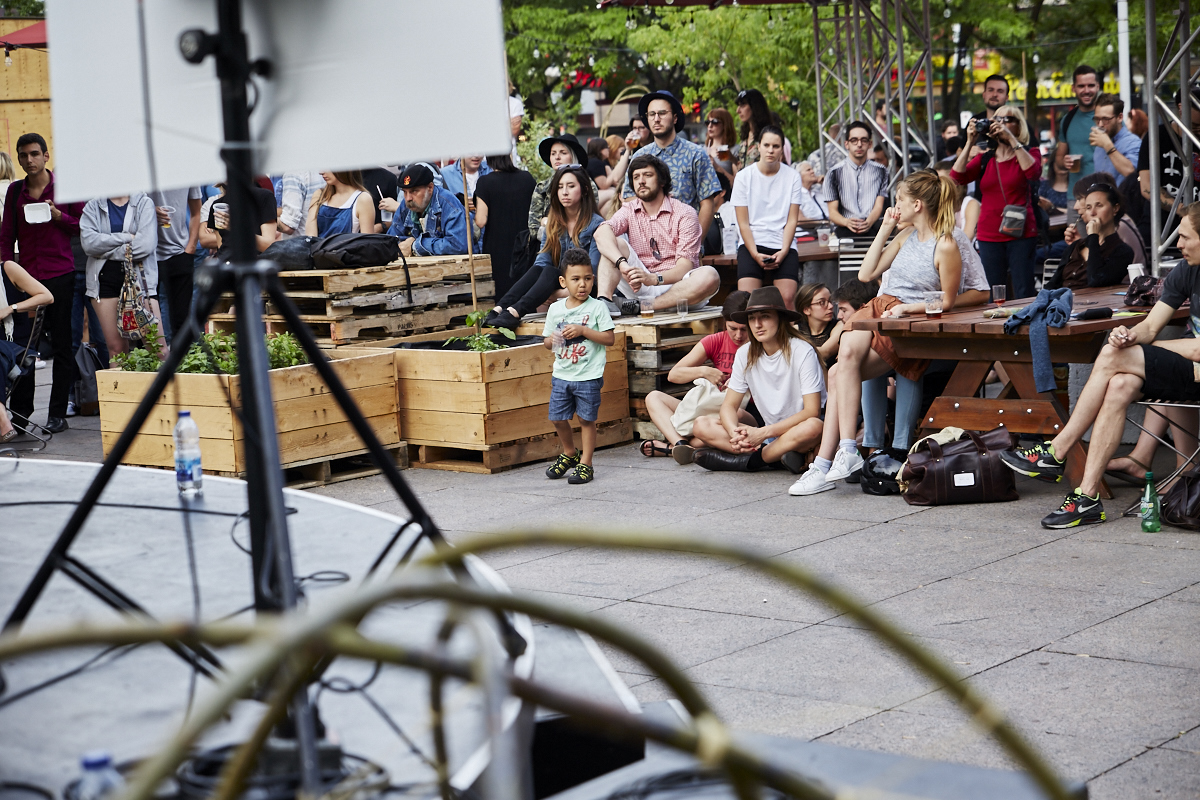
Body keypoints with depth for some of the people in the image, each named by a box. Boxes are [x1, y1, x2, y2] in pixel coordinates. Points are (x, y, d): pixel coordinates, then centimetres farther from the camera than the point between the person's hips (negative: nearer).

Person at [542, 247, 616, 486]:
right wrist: (553, 340, -11)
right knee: (558, 418, 8)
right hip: (561, 374, 4)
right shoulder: (555, 308, 6)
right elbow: (547, 343, 13)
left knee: (587, 419, 2)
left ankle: (585, 464, 11)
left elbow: (610, 338, -10)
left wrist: (583, 331, -19)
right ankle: (569, 453, 32)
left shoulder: (596, 307, -6)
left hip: (589, 376, -4)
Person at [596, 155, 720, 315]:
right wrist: (622, 264, -35)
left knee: (709, 276, -33)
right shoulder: (629, 210, 7)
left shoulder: (684, 214, -3)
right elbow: (601, 232, -15)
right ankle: (604, 300, -36)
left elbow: (685, 266, -13)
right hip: (643, 288, 3)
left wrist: (654, 278, -33)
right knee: (612, 243, -12)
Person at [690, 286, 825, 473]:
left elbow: (812, 411, -18)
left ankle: (749, 460, -23)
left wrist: (764, 432, -27)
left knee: (813, 427, -41)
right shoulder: (745, 354, 2)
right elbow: (729, 405, 2)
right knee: (701, 426, -13)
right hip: (767, 434, 5)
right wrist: (734, 432, -22)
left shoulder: (802, 352, -12)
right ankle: (777, 456, -23)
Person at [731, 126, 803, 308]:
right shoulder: (744, 176, 6)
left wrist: (783, 252, -11)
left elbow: (792, 220, 4)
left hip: (784, 246, 0)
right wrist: (755, 254, -12)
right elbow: (743, 223, 2)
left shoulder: (792, 176, 8)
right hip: (752, 244, 0)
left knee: (787, 299, -23)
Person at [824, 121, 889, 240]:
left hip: (873, 230, 1)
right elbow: (832, 212, 6)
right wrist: (847, 222, -20)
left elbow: (878, 206, 6)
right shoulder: (835, 173, 10)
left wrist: (869, 223, -19)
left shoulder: (879, 172, 17)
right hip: (846, 233, -1)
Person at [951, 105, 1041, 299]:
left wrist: (1011, 139, -17)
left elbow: (1033, 172, -17)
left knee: (1023, 296, -7)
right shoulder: (985, 158, 14)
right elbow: (956, 177, 0)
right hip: (989, 235, 3)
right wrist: (969, 143, -5)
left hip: (1021, 233, -3)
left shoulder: (1029, 153, 7)